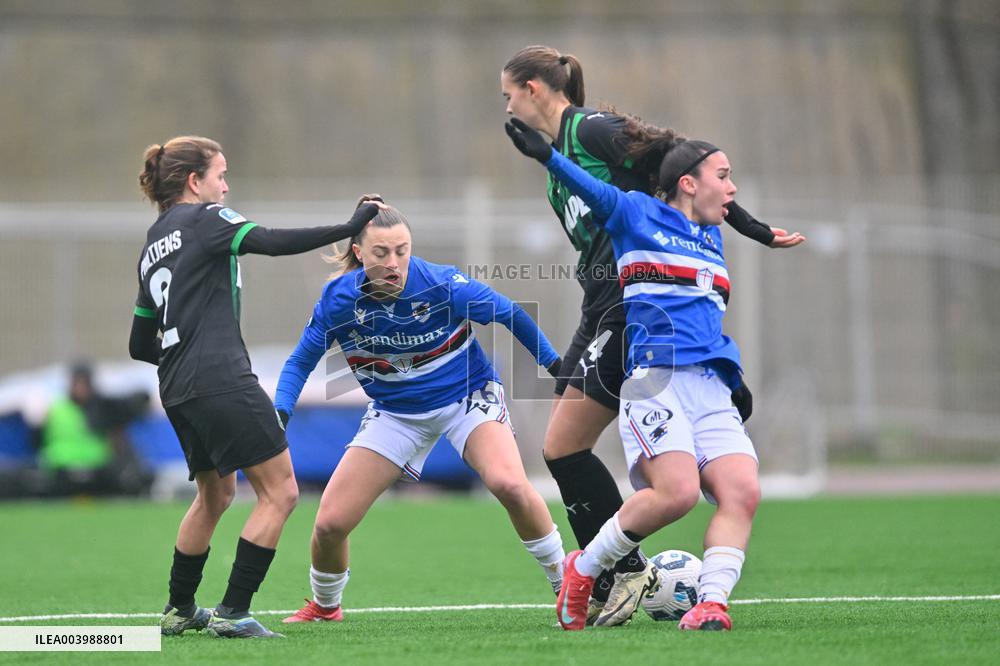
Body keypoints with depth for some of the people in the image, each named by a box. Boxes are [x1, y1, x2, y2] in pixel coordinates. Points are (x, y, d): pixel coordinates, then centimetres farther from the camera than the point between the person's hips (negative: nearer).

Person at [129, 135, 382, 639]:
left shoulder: (152, 248, 21)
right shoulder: (204, 218, -2)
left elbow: (140, 345, 22)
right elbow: (272, 243, -18)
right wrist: (348, 228, -15)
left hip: (177, 390, 9)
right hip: (222, 381, -9)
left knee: (215, 493, 26)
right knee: (279, 490, -6)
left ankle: (179, 610, 32)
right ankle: (233, 612, -10)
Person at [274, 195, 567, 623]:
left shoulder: (443, 286, -26)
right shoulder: (338, 300, -19)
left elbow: (510, 314, -8)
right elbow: (300, 363, -4)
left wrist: (555, 364, -2)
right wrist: (278, 416, -19)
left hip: (467, 396, -2)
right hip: (395, 412, 3)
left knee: (508, 484, -31)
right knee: (330, 523, -5)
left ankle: (566, 583, -10)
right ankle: (324, 607, 28)